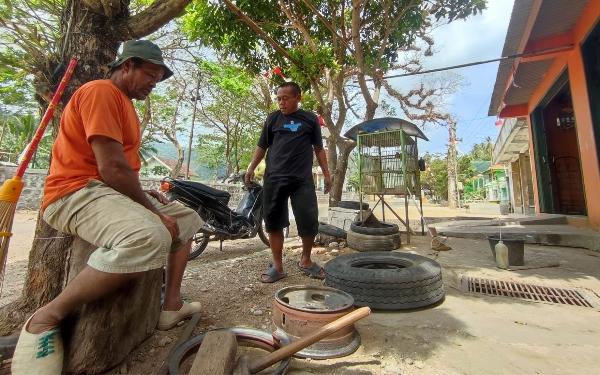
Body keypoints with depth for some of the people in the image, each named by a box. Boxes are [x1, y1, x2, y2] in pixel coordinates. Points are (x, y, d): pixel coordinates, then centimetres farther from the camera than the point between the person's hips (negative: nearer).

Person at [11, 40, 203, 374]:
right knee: (151, 238, -38)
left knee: (188, 220, 12)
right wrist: (152, 209, -15)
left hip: (114, 192, 11)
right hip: (77, 191, -10)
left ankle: (171, 305, 12)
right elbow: (111, 167, -21)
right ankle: (46, 319, -17)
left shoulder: (126, 104, 22)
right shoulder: (101, 91, -9)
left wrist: (144, 194, 10)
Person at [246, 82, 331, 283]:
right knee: (274, 222, 3)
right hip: (274, 179, 1)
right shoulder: (272, 119, 11)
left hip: (303, 180, 0)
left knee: (309, 222, -2)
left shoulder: (310, 119, 10)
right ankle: (277, 266, 17)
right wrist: (251, 168, 1)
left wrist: (326, 173, 8)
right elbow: (262, 146, 13)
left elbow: (318, 148, 13)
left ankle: (305, 261, 22)